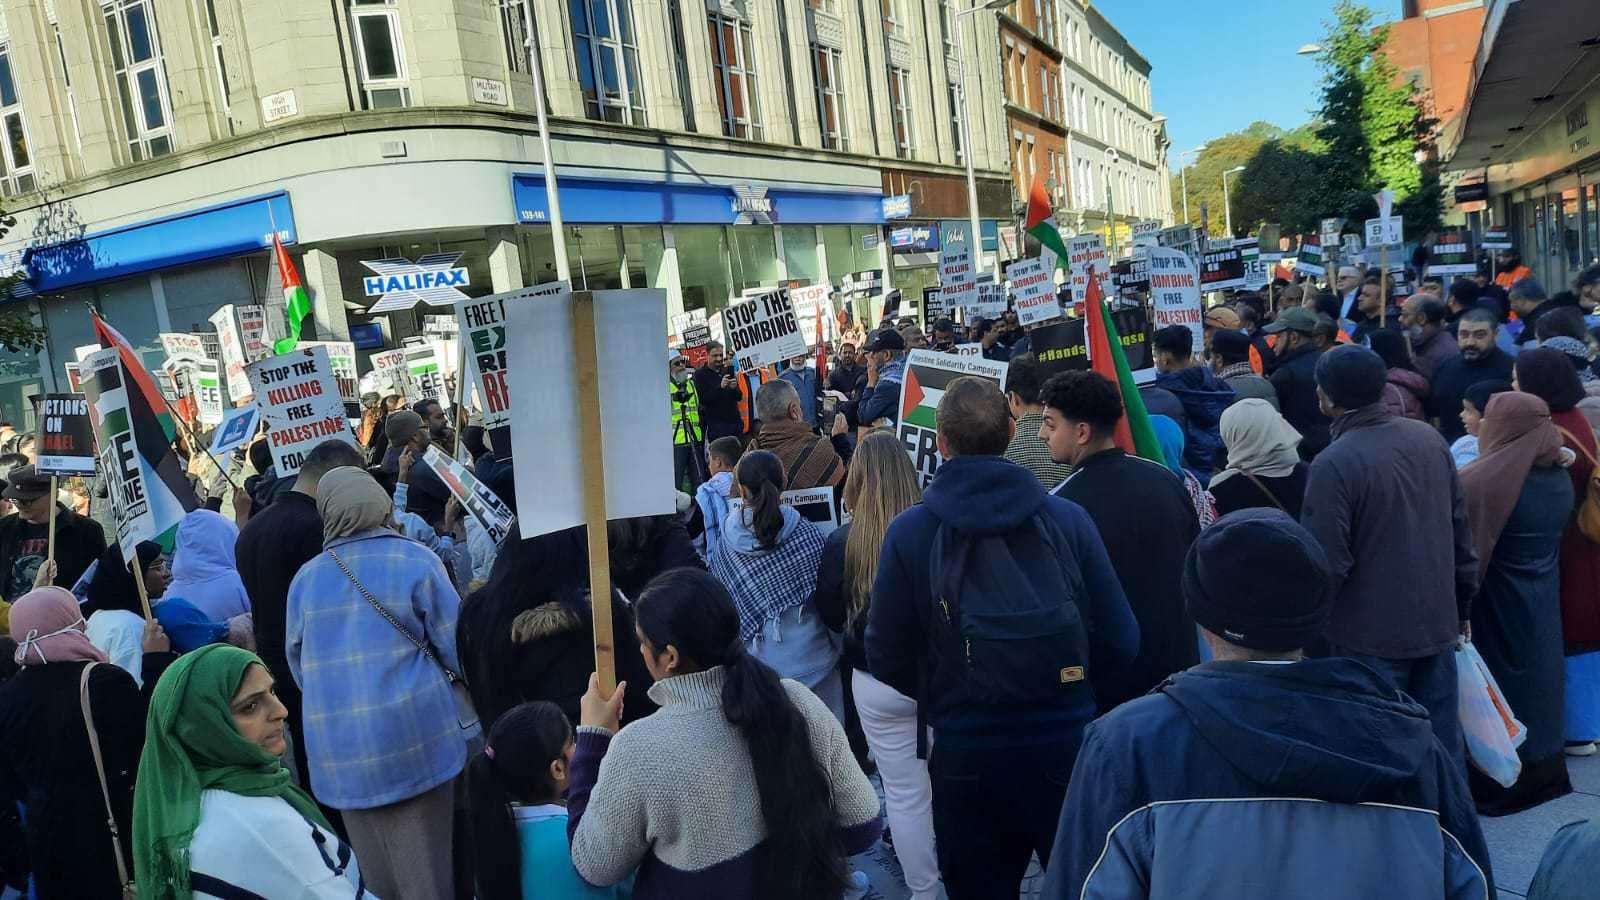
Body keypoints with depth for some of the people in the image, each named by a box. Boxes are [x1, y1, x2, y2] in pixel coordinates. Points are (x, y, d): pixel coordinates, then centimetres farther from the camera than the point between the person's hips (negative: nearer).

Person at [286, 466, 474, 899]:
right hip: (415, 738, -3)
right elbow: (457, 648, -5)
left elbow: (300, 667, 14)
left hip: (340, 750, 3)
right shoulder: (416, 561, -7)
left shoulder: (305, 578, 3)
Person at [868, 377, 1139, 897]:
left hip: (966, 753, 0)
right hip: (1069, 741, 1)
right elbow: (1120, 642, -6)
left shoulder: (909, 531, -12)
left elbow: (886, 659, -7)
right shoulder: (1068, 518, -9)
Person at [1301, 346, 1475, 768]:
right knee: (1443, 741, 17)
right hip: (1437, 622, 7)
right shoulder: (1430, 439, 1)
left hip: (1371, 635, -6)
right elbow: (1460, 529, 8)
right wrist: (1462, 605, 17)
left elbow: (1327, 563, -21)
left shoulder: (1334, 463, -21)